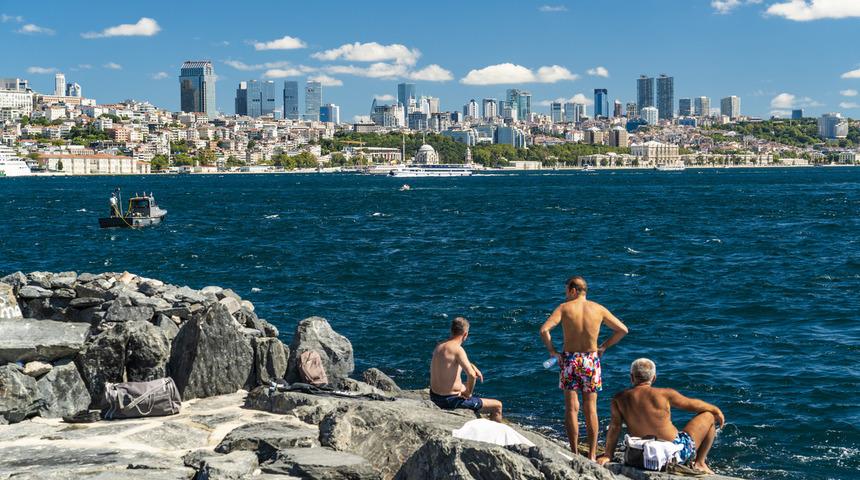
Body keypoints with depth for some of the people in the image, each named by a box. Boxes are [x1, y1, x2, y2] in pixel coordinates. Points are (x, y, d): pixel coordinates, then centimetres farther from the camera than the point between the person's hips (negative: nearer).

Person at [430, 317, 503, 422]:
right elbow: (471, 375, -32)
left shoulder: (439, 347, 5)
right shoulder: (458, 349, -21)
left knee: (464, 387, 41)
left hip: (434, 397, 9)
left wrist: (472, 366, 15)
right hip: (450, 400, -9)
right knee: (497, 406, 0)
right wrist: (468, 393, -14)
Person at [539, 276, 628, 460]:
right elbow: (622, 330, 5)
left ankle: (575, 453, 5)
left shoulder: (564, 308, -6)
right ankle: (592, 455, 10)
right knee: (590, 409, 8)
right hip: (591, 360, 2)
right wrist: (604, 346, 11)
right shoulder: (598, 309, 1)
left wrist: (552, 350, -5)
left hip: (569, 359, -2)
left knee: (571, 408, 5)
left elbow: (544, 330, -17)